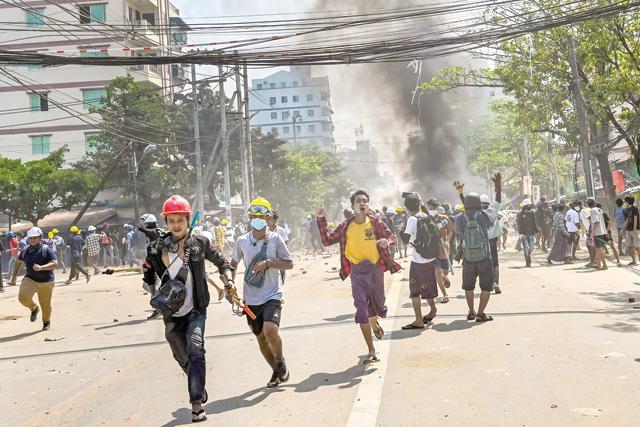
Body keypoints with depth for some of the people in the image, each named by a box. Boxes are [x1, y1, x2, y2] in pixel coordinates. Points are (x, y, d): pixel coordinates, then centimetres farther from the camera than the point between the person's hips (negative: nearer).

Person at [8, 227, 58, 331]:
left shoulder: (47, 249, -8)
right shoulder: (25, 251, 6)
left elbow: (55, 264, -17)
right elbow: (18, 262, 25)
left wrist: (41, 267, -30)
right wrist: (14, 275, 22)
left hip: (46, 281, -3)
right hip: (30, 279, 3)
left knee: (45, 304, 6)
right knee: (23, 297, -21)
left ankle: (46, 322, 35)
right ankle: (34, 308, 13)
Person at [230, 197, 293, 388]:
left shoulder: (275, 239, -7)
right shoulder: (242, 241, 0)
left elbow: (289, 264, -5)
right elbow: (233, 263, 14)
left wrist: (268, 263, -18)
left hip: (272, 295, -3)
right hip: (251, 298, 4)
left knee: (270, 330, -24)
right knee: (261, 338, 12)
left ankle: (281, 361, 6)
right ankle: (276, 372, 33)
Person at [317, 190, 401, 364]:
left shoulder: (376, 222, -2)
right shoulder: (345, 226, 1)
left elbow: (392, 236, 3)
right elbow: (327, 240, 4)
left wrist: (386, 241, -20)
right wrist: (321, 221, -5)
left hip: (375, 268, 1)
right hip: (357, 271, 0)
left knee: (378, 305, 13)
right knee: (362, 309, -9)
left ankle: (375, 323, 53)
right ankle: (371, 351, 0)